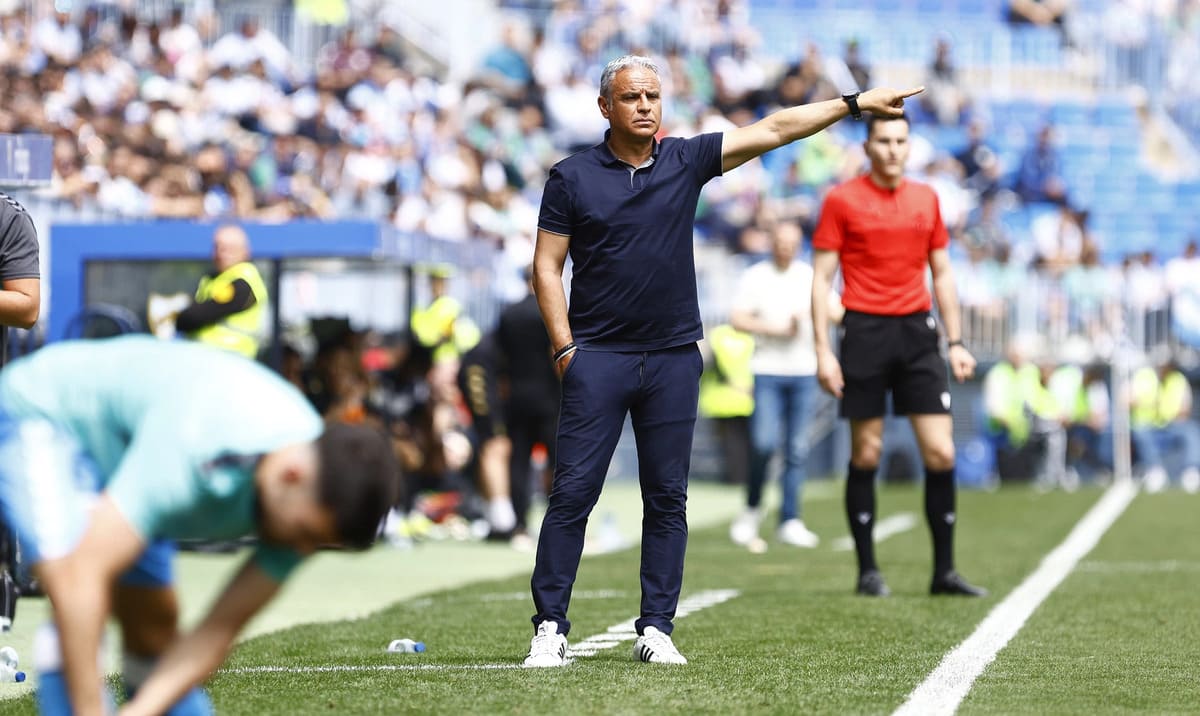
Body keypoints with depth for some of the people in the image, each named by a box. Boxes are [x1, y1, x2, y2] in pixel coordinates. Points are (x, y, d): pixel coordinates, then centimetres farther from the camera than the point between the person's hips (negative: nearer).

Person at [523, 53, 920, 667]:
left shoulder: (687, 161, 6)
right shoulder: (571, 178, 0)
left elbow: (773, 130, 8)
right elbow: (546, 267, 2)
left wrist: (855, 103, 6)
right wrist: (563, 347, -6)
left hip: (673, 357, 3)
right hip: (598, 358, -3)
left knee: (667, 499, 4)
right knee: (573, 492, -7)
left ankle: (656, 629, 10)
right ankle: (550, 628, -3)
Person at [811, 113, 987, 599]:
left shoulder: (925, 199, 12)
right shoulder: (842, 200, -1)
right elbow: (821, 278, -1)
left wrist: (956, 342, 11)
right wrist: (823, 351, -9)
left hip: (917, 331, 3)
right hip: (865, 331, -3)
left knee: (941, 453, -4)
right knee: (866, 453, 1)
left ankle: (943, 571, 3)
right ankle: (868, 571, 10)